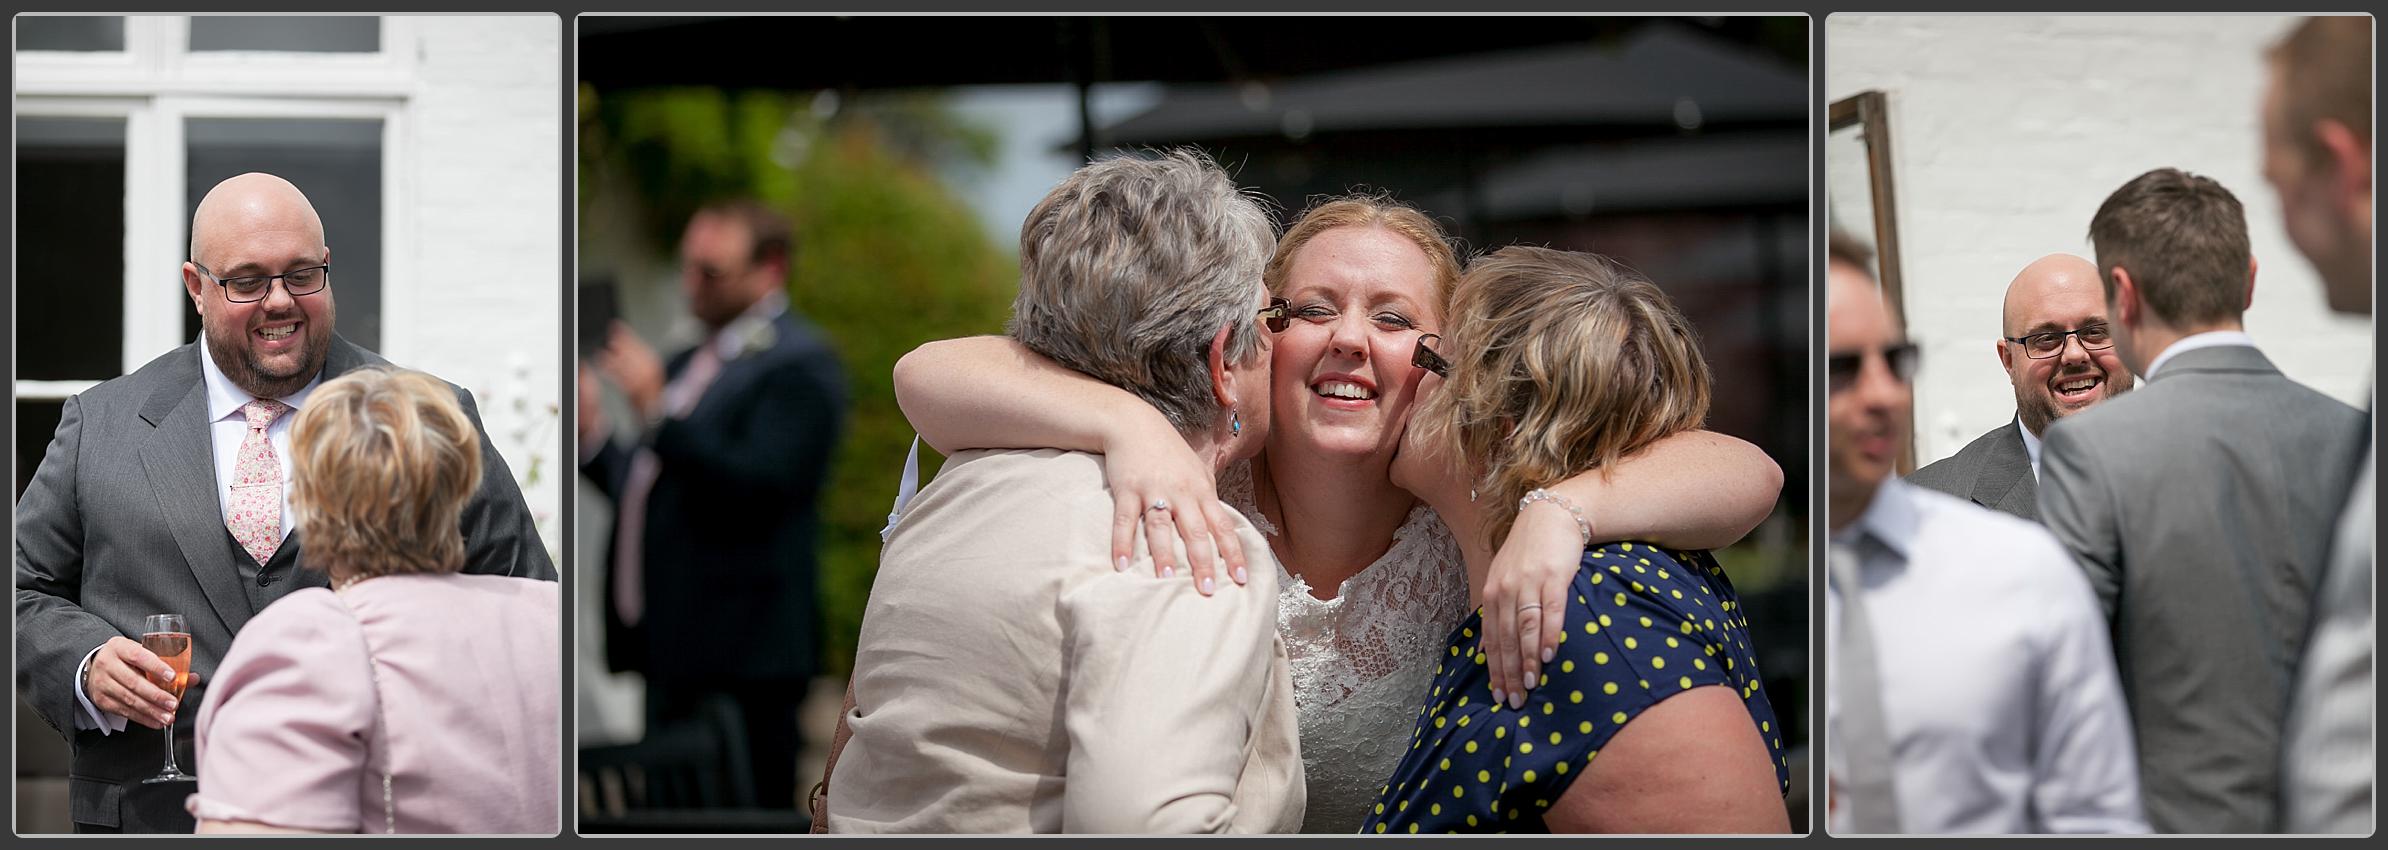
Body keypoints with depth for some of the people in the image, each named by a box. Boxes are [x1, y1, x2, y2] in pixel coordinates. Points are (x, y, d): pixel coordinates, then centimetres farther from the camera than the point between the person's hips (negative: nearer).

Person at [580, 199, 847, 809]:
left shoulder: (798, 365, -7)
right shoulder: (688, 365, 21)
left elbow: (762, 485, -20)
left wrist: (658, 412, -22)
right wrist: (592, 434, 8)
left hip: (740, 658, -9)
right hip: (674, 653, 9)